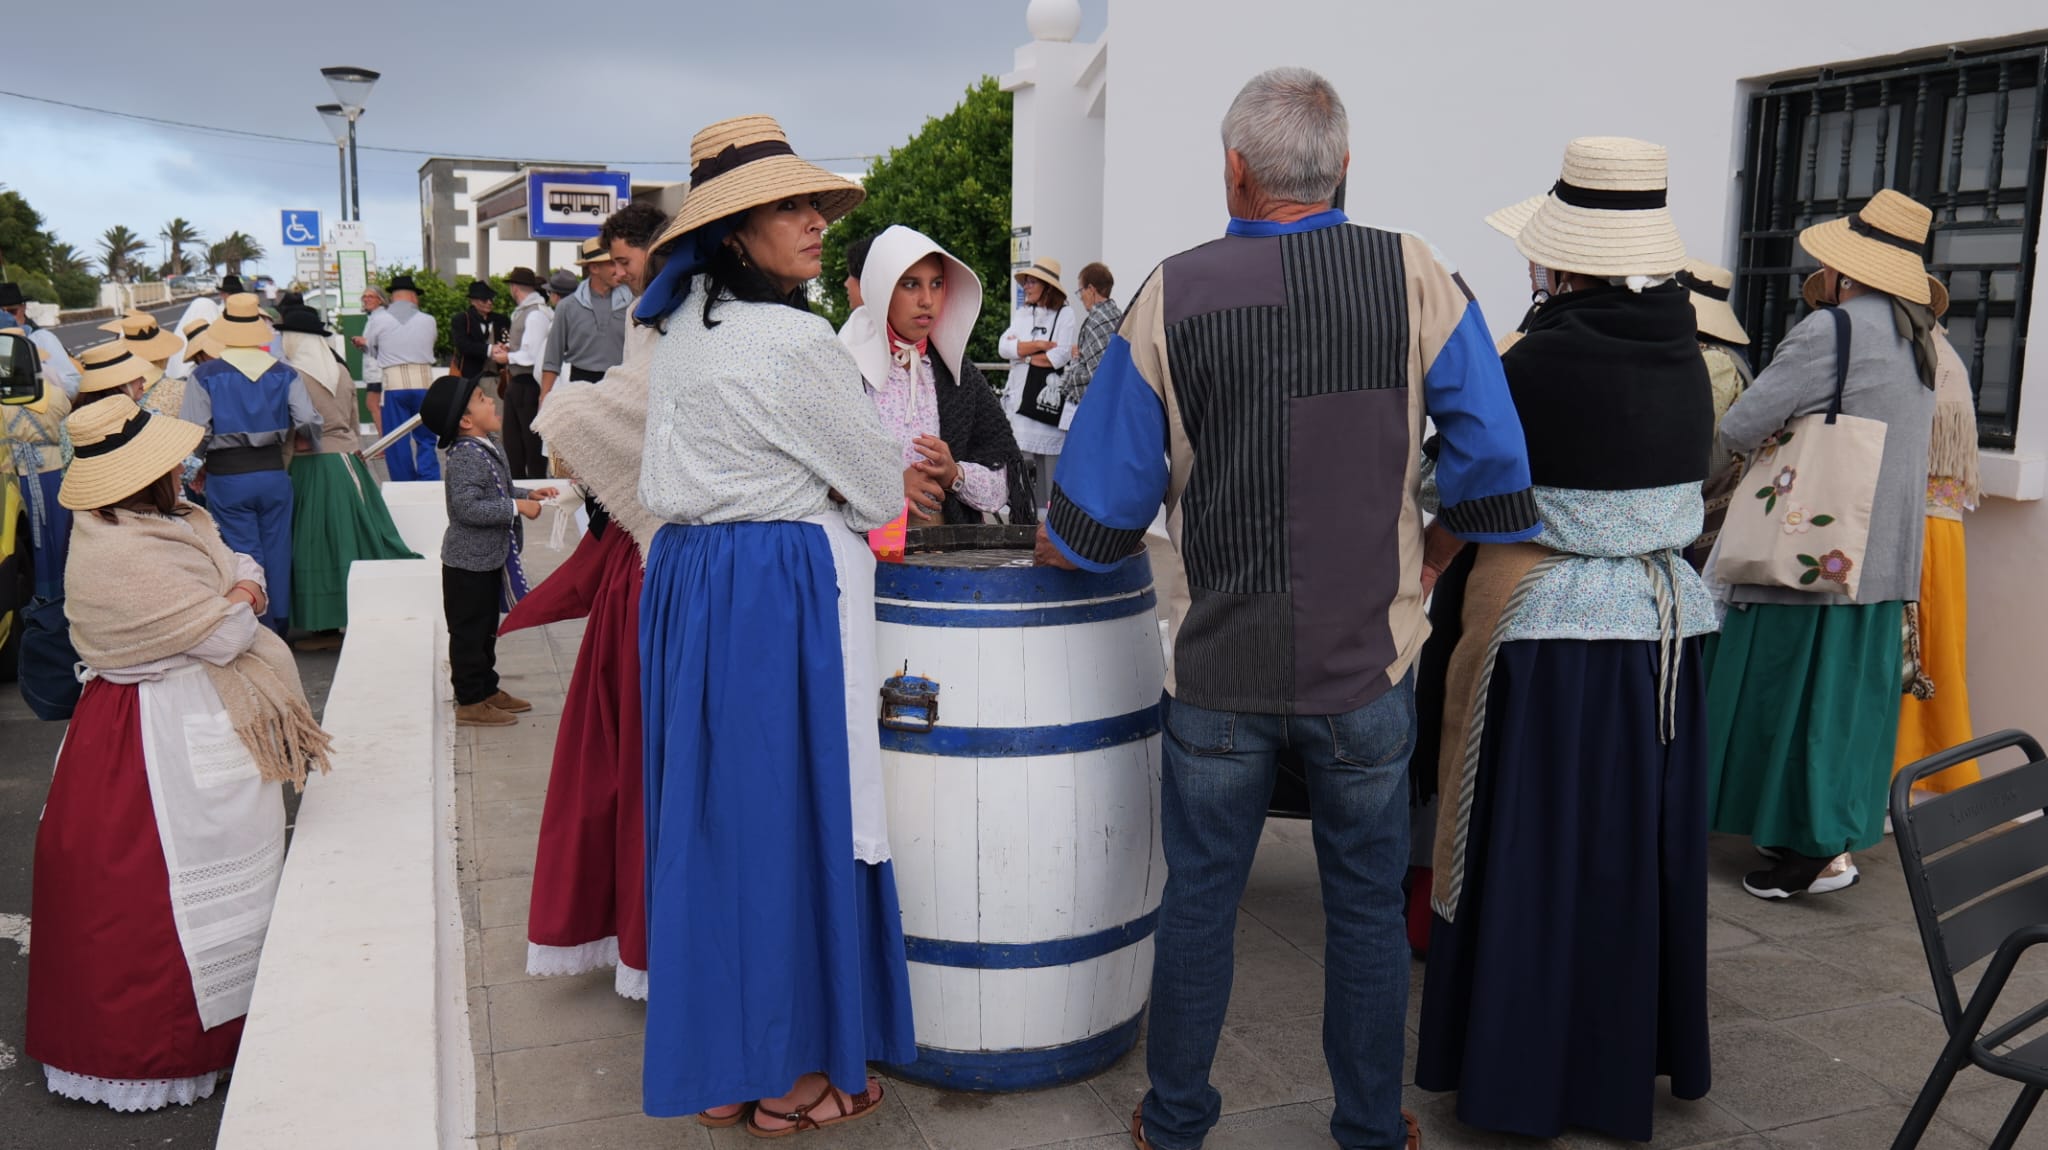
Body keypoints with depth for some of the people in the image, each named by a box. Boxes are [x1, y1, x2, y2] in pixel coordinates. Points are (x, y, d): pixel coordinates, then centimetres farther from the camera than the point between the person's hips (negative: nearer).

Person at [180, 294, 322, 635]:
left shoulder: (206, 374, -7)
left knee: (244, 556, 4)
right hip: (273, 473, 2)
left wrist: (200, 462, 8)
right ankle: (277, 627, 21)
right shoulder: (285, 373, 0)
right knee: (276, 552, 11)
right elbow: (309, 423, -8)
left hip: (226, 479, -2)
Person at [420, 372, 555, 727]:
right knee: (469, 631, 1)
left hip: (490, 557, 10)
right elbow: (469, 507, -31)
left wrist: (527, 494, 7)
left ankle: (487, 689, 32)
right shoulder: (465, 457, -23)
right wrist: (517, 507, -27)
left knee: (486, 629, 20)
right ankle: (469, 703, 9)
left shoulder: (488, 447, 8)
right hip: (469, 562, -10)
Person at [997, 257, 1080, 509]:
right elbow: (1003, 347, 3)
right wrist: (1040, 345, -8)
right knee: (1019, 460, 0)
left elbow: (1061, 356, -12)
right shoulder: (1022, 314, 17)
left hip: (1050, 398, -5)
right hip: (1020, 395, 5)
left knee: (1051, 460, -3)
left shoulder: (1066, 315, -1)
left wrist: (1023, 354, -2)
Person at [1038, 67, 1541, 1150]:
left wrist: (1055, 550, 16)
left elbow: (1098, 508, -4)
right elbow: (1495, 462, -5)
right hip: (1368, 659, 0)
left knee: (1198, 897, 15)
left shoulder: (1172, 294, -6)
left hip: (1218, 661, 0)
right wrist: (1430, 553, 12)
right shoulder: (1415, 276, -6)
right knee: (1367, 903, 15)